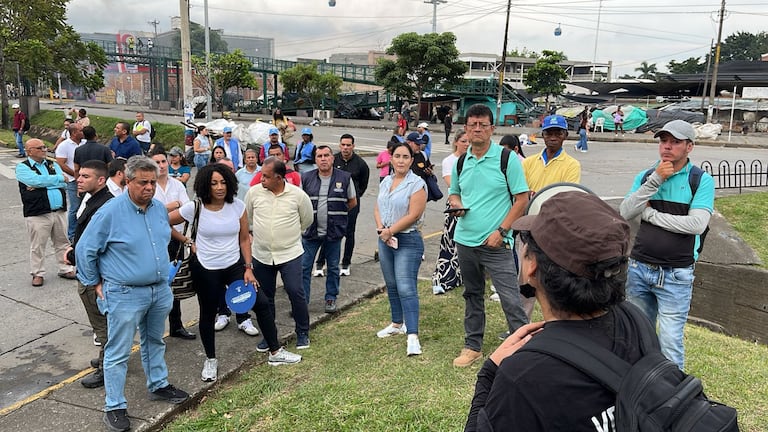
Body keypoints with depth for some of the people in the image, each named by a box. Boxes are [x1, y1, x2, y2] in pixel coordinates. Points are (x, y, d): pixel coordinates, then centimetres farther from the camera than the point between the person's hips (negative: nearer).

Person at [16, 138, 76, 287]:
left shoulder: (53, 164, 14)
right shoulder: (22, 167, 1)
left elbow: (64, 184, 0)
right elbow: (35, 180, -18)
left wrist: (40, 185, -11)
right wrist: (59, 178, -7)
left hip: (59, 211, 5)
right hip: (37, 214, -4)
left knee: (62, 242, 12)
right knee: (37, 246, 3)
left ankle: (65, 269, 24)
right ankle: (38, 274, 15)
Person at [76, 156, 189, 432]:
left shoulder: (160, 208, 2)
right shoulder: (110, 212, -16)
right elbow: (85, 250, -8)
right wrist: (95, 284, -3)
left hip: (160, 290, 6)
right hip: (125, 295, -6)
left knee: (154, 342, 22)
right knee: (118, 353, 3)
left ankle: (158, 386, 39)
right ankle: (115, 407, 17)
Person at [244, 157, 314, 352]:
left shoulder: (297, 195, -10)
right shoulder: (254, 192, -5)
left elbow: (307, 220, 7)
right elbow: (246, 217, 13)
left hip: (290, 253, -2)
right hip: (261, 254, 3)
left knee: (296, 292, -4)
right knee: (265, 296, 12)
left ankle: (302, 332, 17)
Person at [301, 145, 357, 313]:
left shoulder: (345, 178, -3)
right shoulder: (306, 178, 1)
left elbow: (352, 202, 9)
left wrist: (336, 214, 8)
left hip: (334, 232, -1)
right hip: (310, 231, 1)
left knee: (333, 268, 11)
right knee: (304, 267, 2)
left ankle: (331, 298, 27)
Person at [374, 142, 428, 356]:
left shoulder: (417, 184, -10)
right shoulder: (386, 182, 12)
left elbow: (413, 215, -17)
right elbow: (377, 208, 11)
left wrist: (390, 231, -13)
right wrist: (381, 229, -7)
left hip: (408, 241, -7)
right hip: (385, 240, 7)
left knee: (406, 288, -13)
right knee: (392, 286, 16)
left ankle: (412, 336, -12)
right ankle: (397, 323, 32)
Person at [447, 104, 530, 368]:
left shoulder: (507, 158, -7)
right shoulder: (460, 162, 8)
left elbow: (522, 199, -7)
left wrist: (501, 231, -14)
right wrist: (455, 202, -4)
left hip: (496, 243, -5)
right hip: (465, 240, 5)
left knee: (510, 299, -8)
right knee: (472, 296, 17)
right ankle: (473, 346, 30)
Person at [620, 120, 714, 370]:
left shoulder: (702, 181, -5)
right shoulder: (645, 176, 5)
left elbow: (697, 224, -18)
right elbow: (625, 213, -8)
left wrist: (650, 213, -10)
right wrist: (655, 180, -15)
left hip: (675, 275, -4)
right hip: (639, 267, 4)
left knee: (670, 340, -2)